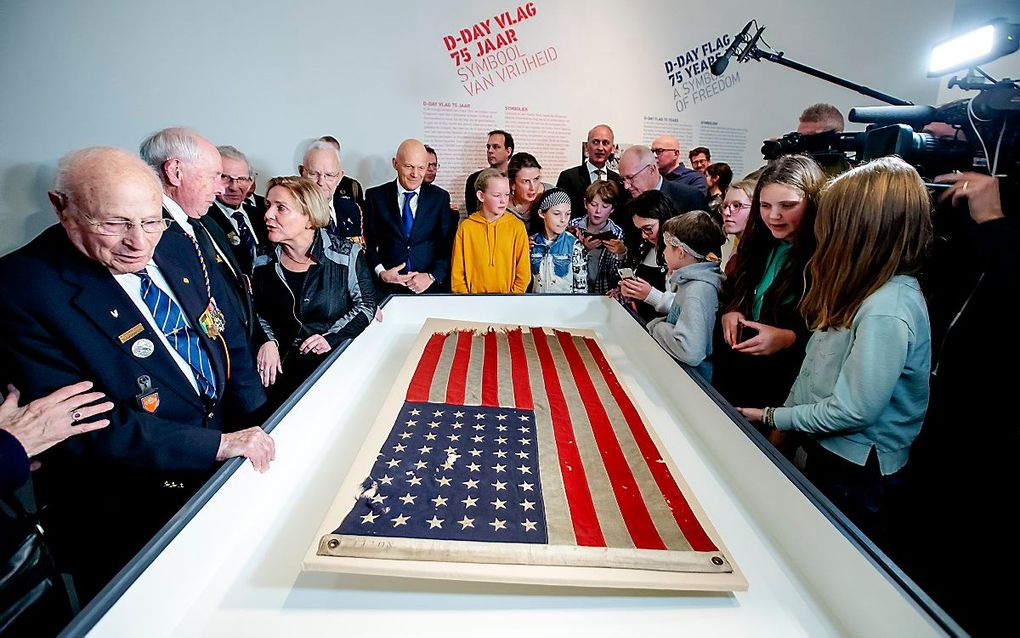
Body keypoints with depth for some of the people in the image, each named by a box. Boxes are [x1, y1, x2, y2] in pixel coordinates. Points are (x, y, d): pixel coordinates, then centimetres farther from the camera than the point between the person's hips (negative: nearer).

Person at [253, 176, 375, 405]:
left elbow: (365, 304, 1)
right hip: (282, 365, 2)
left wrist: (332, 337, -9)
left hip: (334, 361, -2)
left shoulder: (346, 255, -7)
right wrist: (267, 342, -4)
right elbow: (257, 313, 15)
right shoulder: (264, 262, 3)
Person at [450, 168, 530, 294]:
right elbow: (457, 273, 3)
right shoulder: (466, 227, -1)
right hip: (474, 292, 0)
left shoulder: (517, 227, -1)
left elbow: (523, 274, 1)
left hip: (507, 293, 0)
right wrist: (465, 297, -5)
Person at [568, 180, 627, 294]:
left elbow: (615, 276, -2)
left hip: (603, 294, 1)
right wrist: (583, 249, -18)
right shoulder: (574, 226, -2)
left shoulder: (617, 233, -3)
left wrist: (621, 254, -17)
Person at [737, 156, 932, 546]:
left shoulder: (888, 309, -27)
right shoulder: (865, 288, 3)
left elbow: (853, 410, -25)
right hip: (824, 451, 8)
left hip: (853, 471, -8)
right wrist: (784, 427, 7)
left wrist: (772, 417, -13)